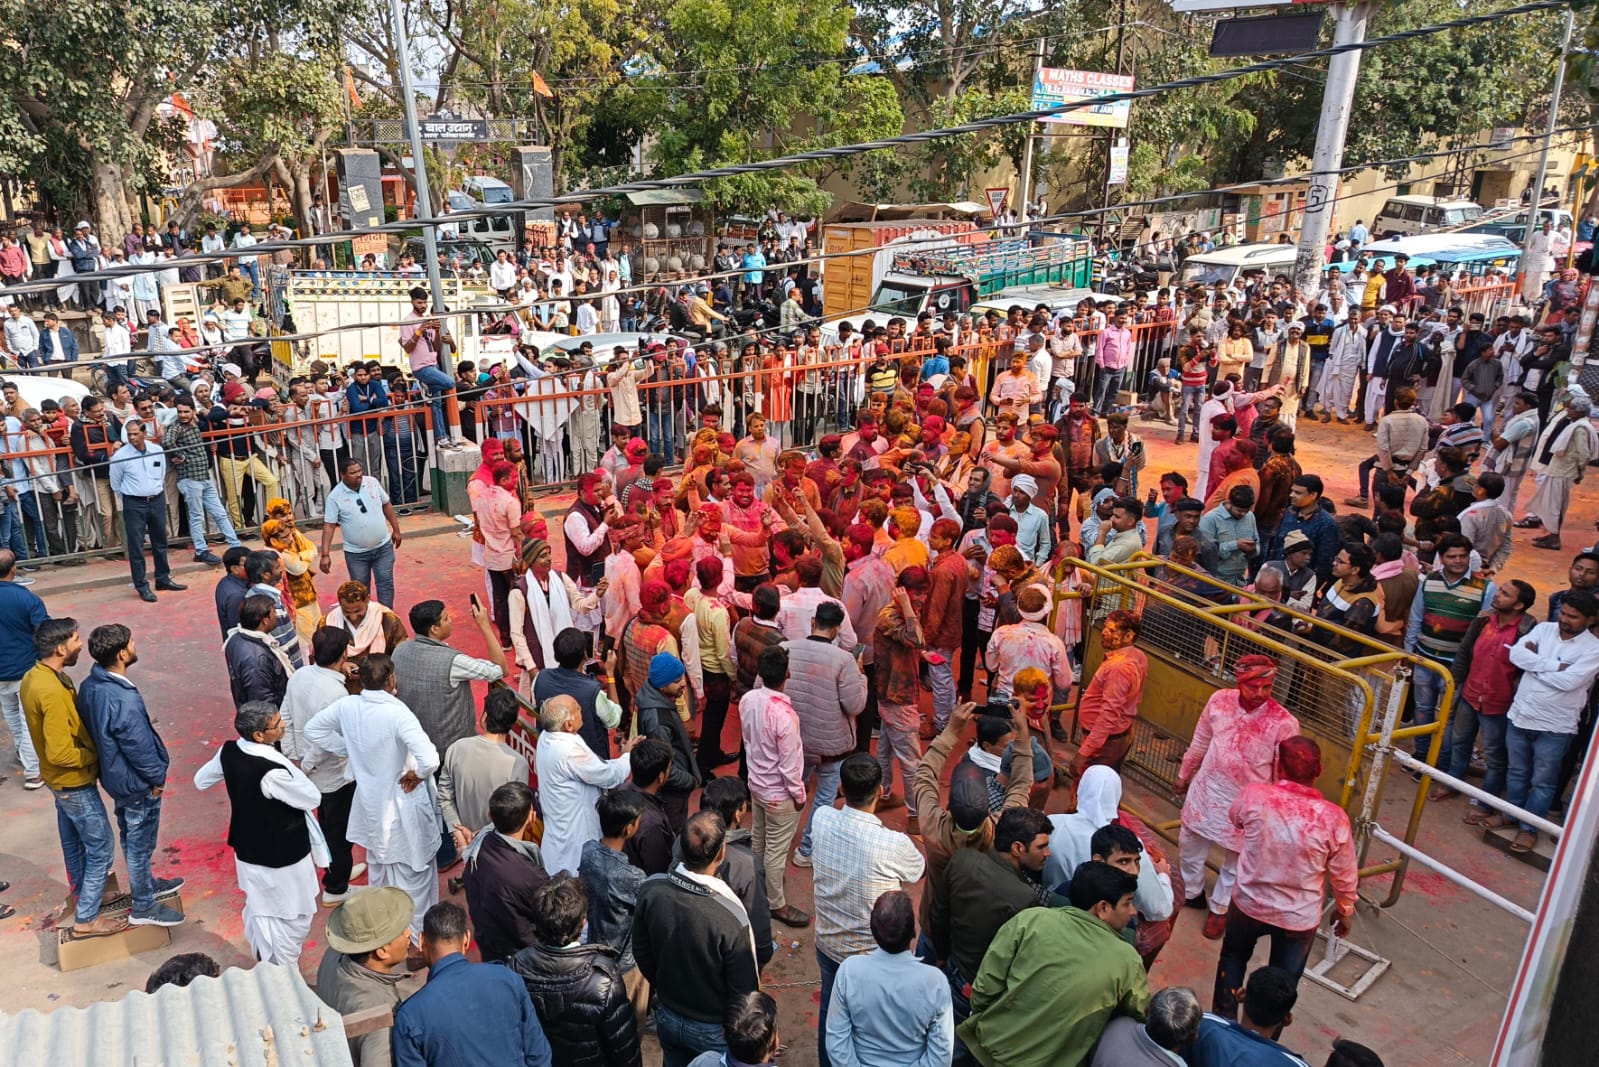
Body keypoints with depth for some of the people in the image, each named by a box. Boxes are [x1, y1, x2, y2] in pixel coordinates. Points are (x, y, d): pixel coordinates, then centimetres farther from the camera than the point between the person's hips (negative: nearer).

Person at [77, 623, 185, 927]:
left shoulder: (90, 685, -8)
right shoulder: (124, 701, -36)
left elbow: (92, 731, 7)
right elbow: (140, 747, -25)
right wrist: (157, 778, -8)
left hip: (115, 774, 9)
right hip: (136, 782, -9)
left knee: (131, 839, 26)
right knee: (141, 844, 10)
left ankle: (147, 883, 47)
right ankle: (143, 907, 27)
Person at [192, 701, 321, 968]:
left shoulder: (228, 751, -12)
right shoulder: (272, 771, -35)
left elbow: (201, 780, 8)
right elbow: (313, 798, -22)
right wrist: (291, 767, -12)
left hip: (247, 849, 8)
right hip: (282, 855, -8)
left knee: (258, 908, 28)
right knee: (294, 918, 12)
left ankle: (264, 963, 47)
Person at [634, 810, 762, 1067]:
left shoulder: (650, 889, -22)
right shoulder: (730, 916, -36)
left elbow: (641, 951, -3)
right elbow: (745, 989, -22)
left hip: (667, 1017, 4)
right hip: (714, 1030, -3)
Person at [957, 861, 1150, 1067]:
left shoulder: (1031, 919, -14)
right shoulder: (1127, 962, -11)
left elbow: (985, 986, -11)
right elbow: (1141, 1015, 6)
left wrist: (980, 1020, 8)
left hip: (990, 1046, 0)